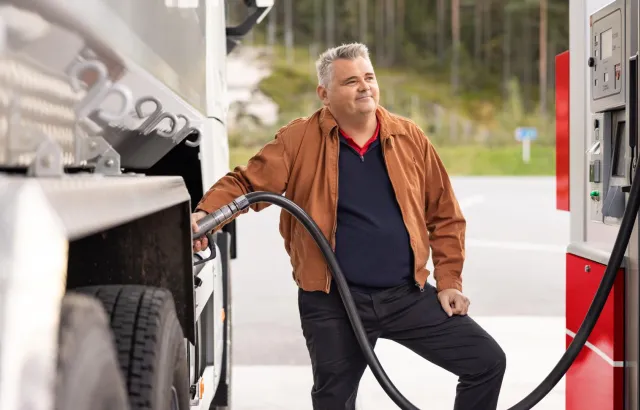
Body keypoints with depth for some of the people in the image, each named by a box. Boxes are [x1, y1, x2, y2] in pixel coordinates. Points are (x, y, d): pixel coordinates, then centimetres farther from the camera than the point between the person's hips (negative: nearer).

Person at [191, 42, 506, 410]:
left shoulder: (410, 138, 3)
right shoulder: (299, 141, -4)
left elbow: (445, 215, 9)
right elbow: (246, 184, -7)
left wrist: (449, 281, 3)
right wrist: (206, 214, -27)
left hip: (408, 295, 2)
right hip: (333, 304, -2)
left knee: (487, 361, -1)